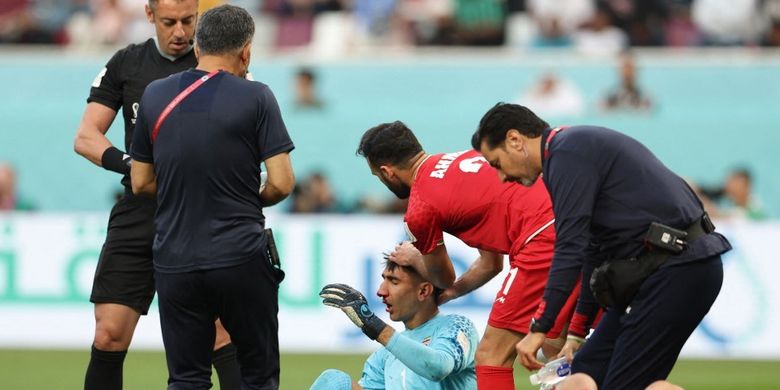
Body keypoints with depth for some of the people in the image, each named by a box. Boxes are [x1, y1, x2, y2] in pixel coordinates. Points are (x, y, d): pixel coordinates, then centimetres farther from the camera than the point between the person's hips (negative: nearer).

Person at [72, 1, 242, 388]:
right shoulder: (126, 63, 9)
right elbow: (85, 137, 7)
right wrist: (128, 163, -12)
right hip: (137, 215, 3)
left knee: (221, 333, -12)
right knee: (109, 336, -1)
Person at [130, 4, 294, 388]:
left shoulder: (154, 96, 4)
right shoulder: (255, 97, -7)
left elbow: (141, 182, 10)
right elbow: (282, 183, -10)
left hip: (174, 263, 3)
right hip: (240, 261, -3)